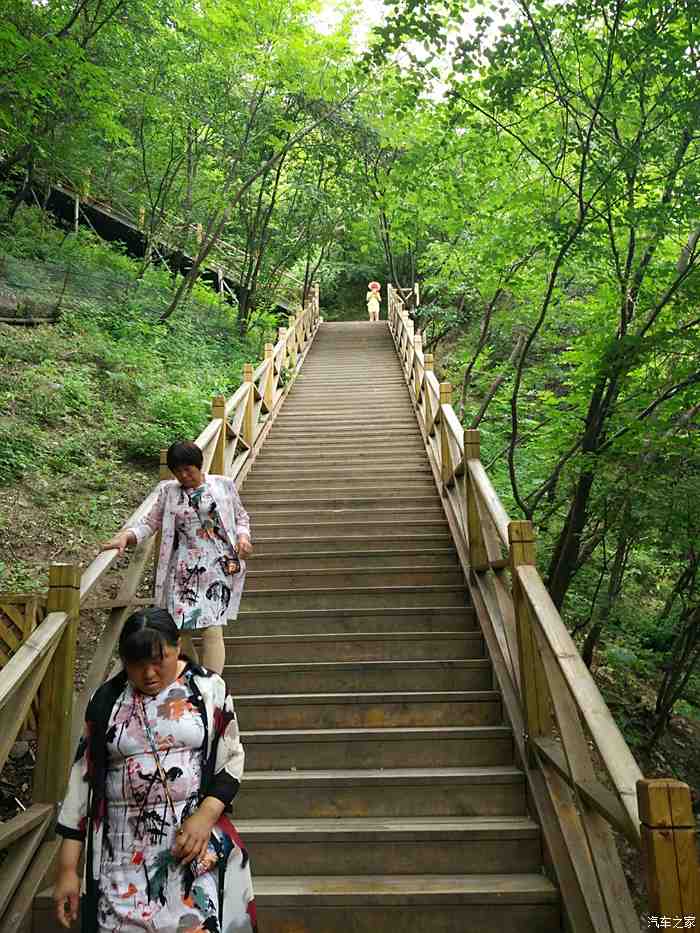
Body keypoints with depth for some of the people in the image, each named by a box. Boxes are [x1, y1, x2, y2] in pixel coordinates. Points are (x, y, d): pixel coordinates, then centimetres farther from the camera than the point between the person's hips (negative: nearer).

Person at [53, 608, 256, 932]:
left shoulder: (208, 688, -2)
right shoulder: (106, 700, 2)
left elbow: (231, 760, 2)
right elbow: (83, 778, 6)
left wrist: (206, 815, -14)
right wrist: (67, 867, 4)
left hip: (196, 832, -2)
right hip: (125, 845, 2)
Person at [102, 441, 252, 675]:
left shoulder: (224, 485, 4)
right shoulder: (168, 491, 9)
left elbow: (241, 517, 12)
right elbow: (150, 522, 6)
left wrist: (243, 536, -8)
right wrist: (125, 536, -11)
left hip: (218, 567, -2)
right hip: (183, 570, 3)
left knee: (212, 629, -12)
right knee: (180, 629, 2)